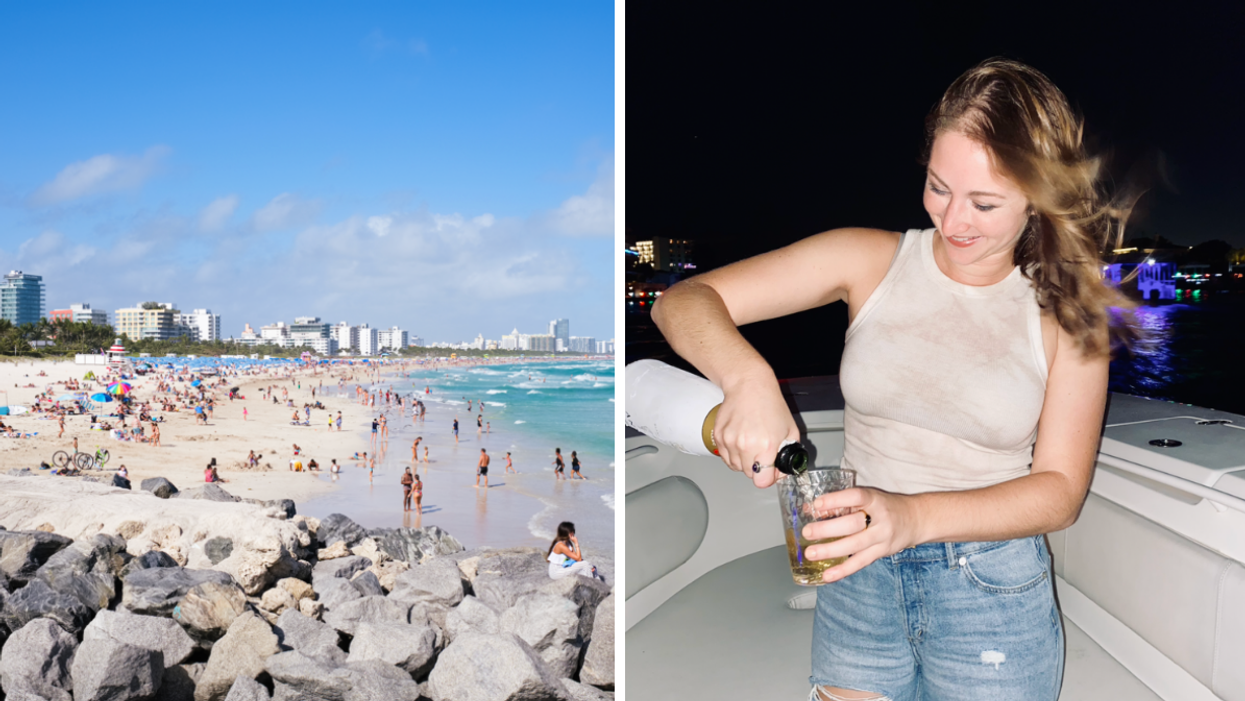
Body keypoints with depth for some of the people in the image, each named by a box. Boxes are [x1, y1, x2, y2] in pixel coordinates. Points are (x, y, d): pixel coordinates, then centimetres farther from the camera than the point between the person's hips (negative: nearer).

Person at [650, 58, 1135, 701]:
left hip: (995, 596, 0)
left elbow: (1060, 489, -9)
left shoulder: (1066, 312, -5)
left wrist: (915, 516, -26)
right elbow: (682, 301, -10)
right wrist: (749, 378, -32)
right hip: (860, 580, 1)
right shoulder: (871, 260, -6)